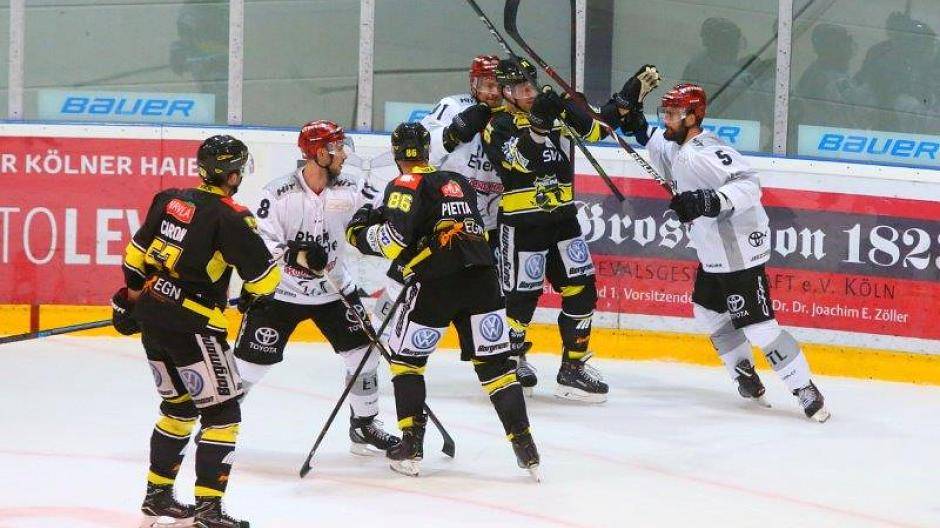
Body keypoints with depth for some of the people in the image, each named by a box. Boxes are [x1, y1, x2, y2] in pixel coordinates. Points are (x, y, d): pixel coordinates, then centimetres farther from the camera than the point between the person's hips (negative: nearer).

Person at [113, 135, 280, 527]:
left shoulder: (170, 200, 8)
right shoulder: (230, 217, -12)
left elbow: (137, 253, 17)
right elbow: (266, 275, -11)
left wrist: (131, 296, 30)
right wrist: (252, 295, 11)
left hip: (152, 318, 8)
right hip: (192, 325, -8)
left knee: (179, 404, 23)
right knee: (222, 413, -1)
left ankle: (157, 495, 28)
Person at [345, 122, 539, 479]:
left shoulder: (407, 185, 1)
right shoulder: (459, 182, 22)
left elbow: (393, 240, -12)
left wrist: (360, 232, 7)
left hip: (436, 283, -5)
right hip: (481, 277, 5)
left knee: (406, 355, 12)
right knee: (494, 361, 10)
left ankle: (411, 447, 6)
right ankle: (524, 445, 1)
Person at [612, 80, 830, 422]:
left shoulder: (702, 153, -24)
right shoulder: (679, 148, 8)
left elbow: (748, 184, -33)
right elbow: (664, 154, 33)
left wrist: (709, 201, -43)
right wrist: (638, 128, 19)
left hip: (739, 251, -11)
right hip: (713, 253, 11)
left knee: (757, 326, -11)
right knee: (708, 312, 23)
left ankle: (806, 391, -6)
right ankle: (746, 376, 35)